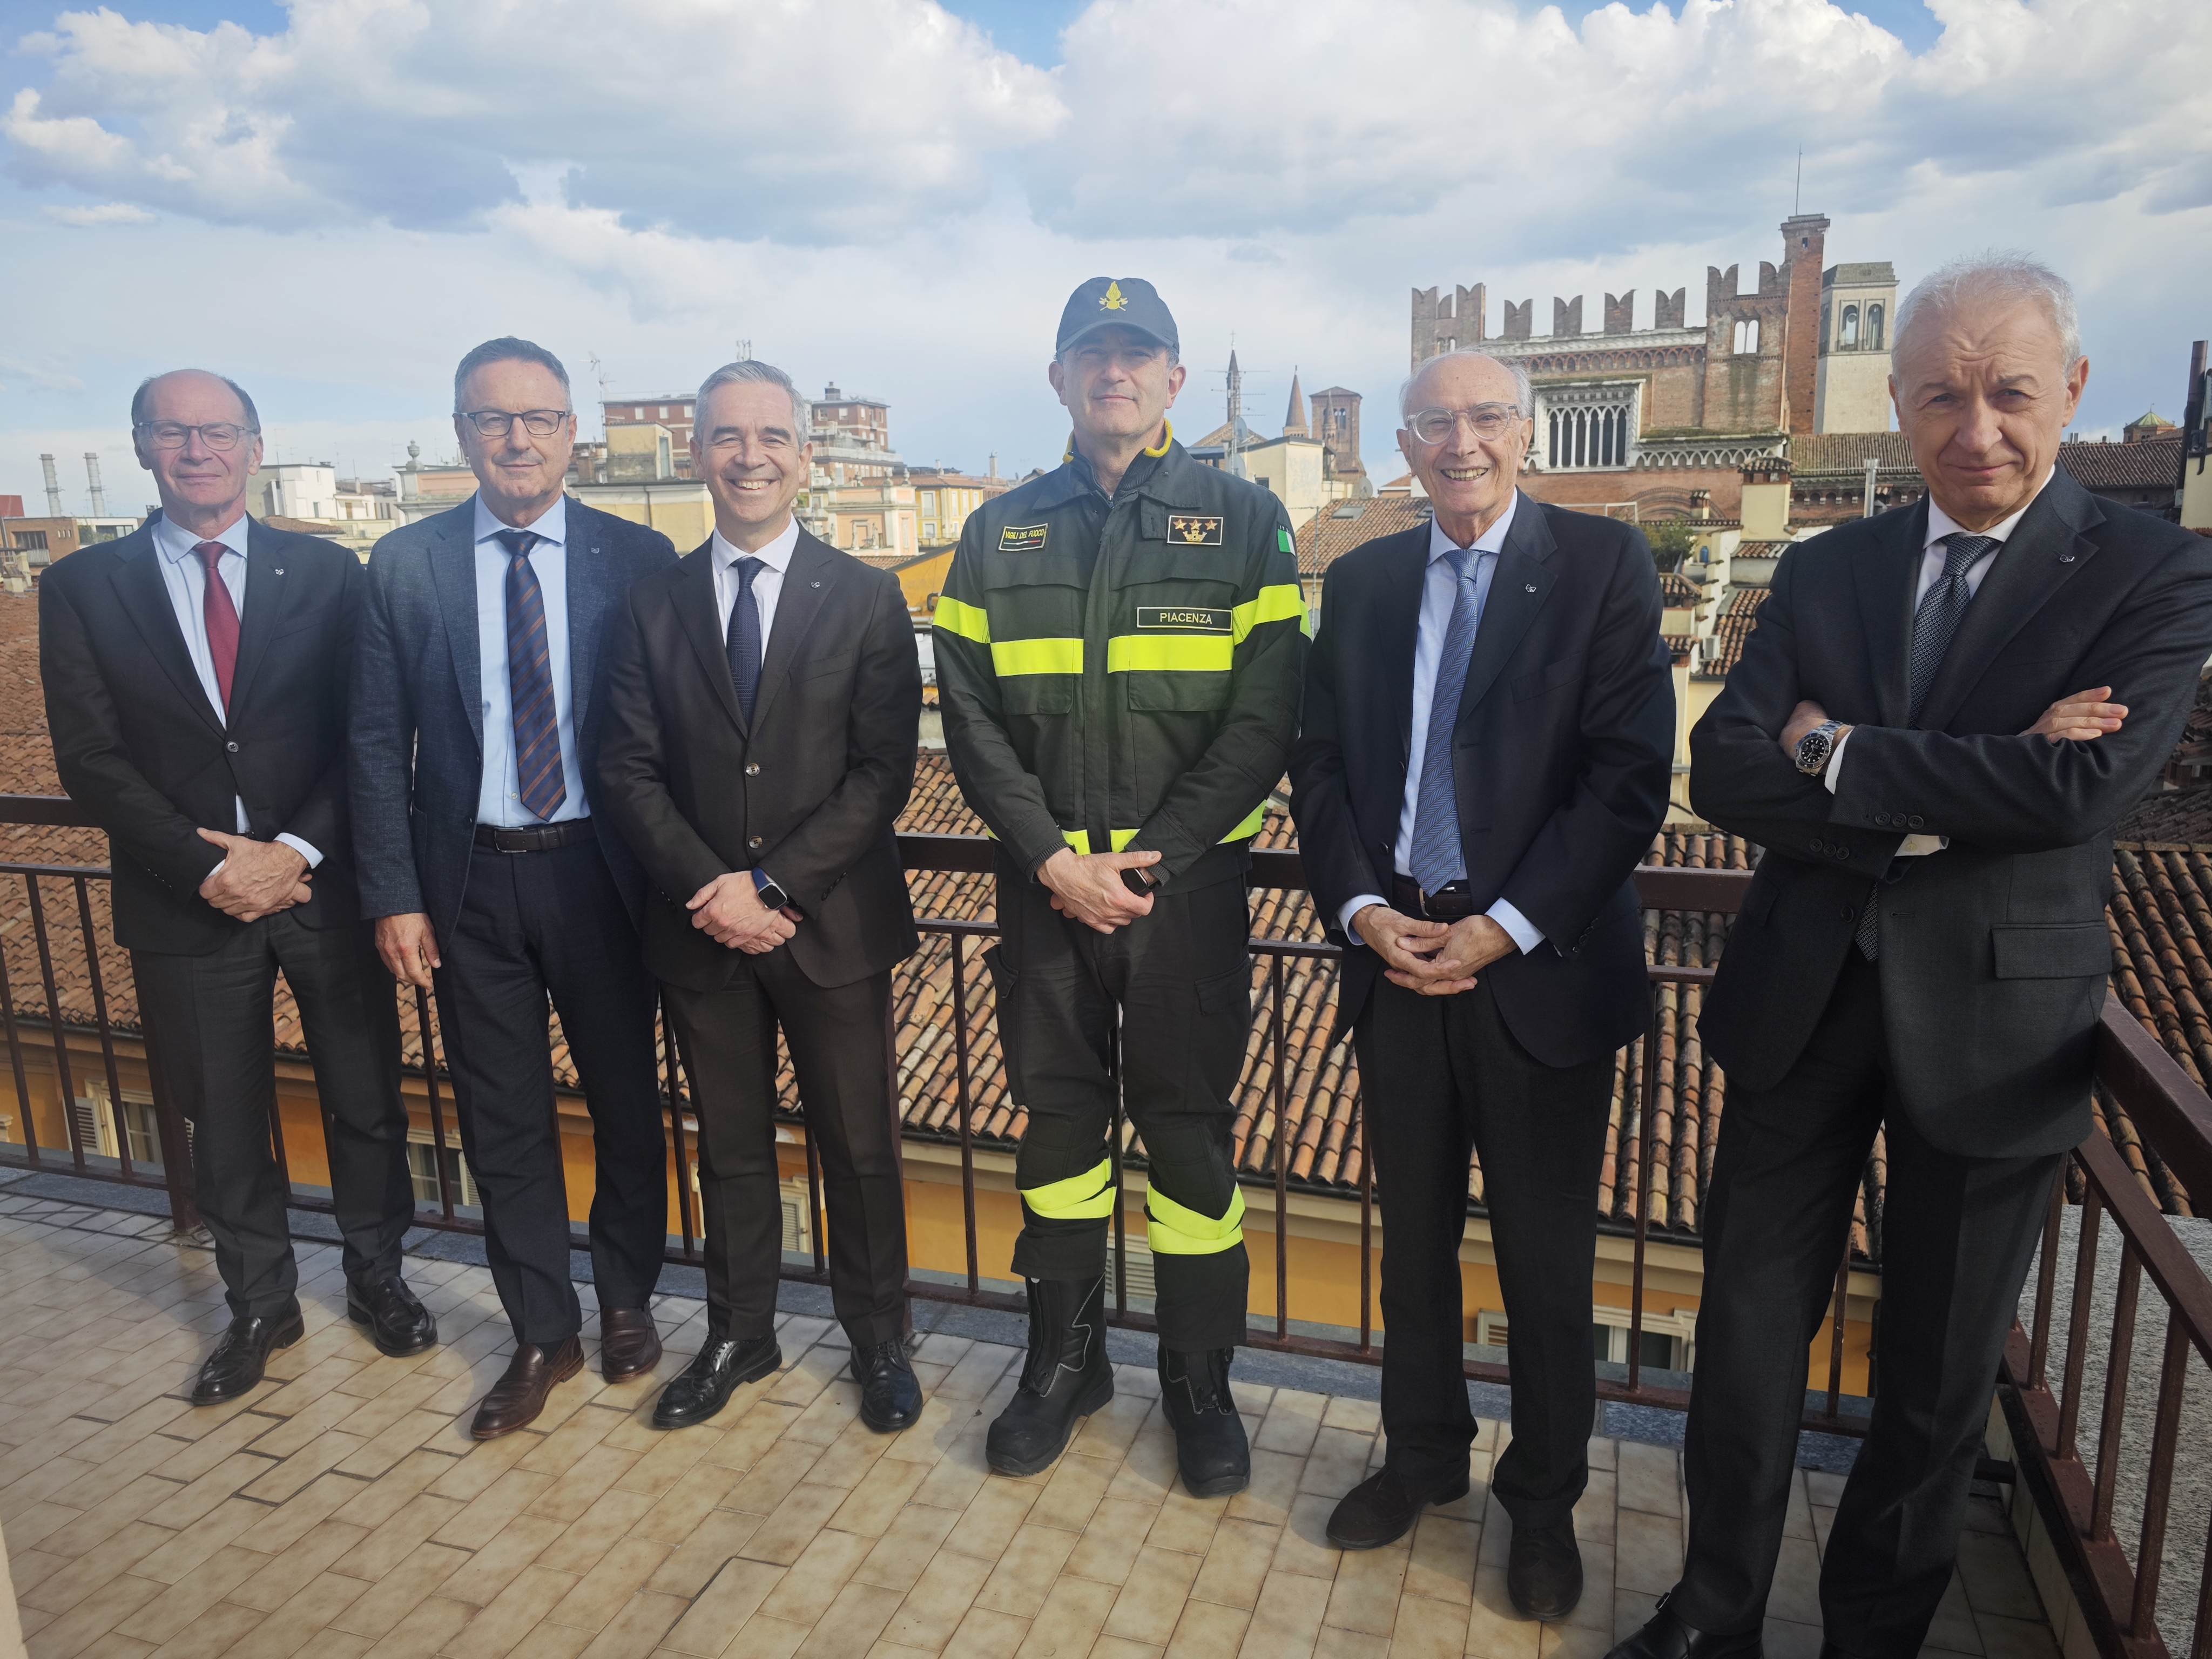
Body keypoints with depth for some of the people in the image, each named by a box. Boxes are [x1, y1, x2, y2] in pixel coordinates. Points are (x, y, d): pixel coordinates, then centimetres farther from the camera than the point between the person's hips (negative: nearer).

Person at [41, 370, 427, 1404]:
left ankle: (376, 1277, 32)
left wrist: (297, 850, -14)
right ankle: (260, 1307, 32)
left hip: (323, 884, 0)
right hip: (187, 900, 1)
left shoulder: (326, 573, 2)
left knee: (366, 1101, 10)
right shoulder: (82, 587, 2)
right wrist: (208, 868, -13)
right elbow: (91, 758, -3)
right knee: (223, 1123, 13)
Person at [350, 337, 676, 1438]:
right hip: (467, 881, 1)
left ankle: (625, 1300, 36)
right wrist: (393, 895, -3)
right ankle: (543, 1334, 30)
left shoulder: (637, 559, -3)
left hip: (600, 872, -1)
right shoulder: (404, 566, 1)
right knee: (502, 1121, 11)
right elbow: (378, 744, 2)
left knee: (626, 1099, 13)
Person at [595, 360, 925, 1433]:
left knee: (858, 1144, 10)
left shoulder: (866, 599, -2)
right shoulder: (650, 606, 4)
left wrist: (773, 883, -17)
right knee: (729, 1145, 16)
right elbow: (628, 772, 0)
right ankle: (739, 1336, 35)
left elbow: (884, 770, -9)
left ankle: (878, 1340, 30)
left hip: (834, 924, -2)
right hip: (700, 930, 2)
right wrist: (710, 889, -14)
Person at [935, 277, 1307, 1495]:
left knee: (1187, 1125, 7)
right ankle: (1065, 1356, 31)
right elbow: (970, 718, 2)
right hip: (1043, 881, 2)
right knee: (1056, 1116, 12)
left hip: (1187, 880, -2)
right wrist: (1054, 859, -10)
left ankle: (1199, 1378, 26)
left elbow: (1264, 718, -6)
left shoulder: (1242, 519, 2)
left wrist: (1149, 861, -13)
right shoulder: (1000, 534, 8)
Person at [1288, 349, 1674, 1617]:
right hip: (1394, 956, 4)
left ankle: (1545, 1500, 31)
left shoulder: (1605, 564, -4)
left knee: (1548, 1260, 10)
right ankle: (1424, 1455, 38)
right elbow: (1321, 761, 7)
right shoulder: (1363, 581, 9)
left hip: (1542, 966, -3)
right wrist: (1359, 906, -8)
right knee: (1414, 1237, 17)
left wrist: (1506, 928, -16)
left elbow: (1631, 773, -11)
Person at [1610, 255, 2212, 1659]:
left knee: (1940, 1371, 14)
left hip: (1993, 1021, -2)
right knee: (1750, 1326, 13)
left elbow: (2084, 785, -21)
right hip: (1803, 1001, 3)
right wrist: (1928, 799, -20)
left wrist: (1838, 750, -14)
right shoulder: (1825, 570, 5)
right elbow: (1724, 770, -8)